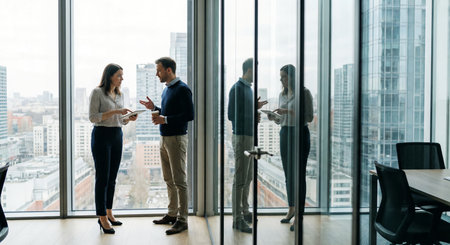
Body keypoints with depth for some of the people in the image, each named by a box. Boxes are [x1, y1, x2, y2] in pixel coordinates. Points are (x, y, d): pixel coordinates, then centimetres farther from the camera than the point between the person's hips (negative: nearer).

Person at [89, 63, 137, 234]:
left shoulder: (119, 94, 14)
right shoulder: (97, 92, -6)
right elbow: (92, 117, -13)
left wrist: (129, 118, -3)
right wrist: (114, 111, -20)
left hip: (117, 137, 7)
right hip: (102, 136, -7)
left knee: (112, 177, 11)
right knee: (102, 178, -5)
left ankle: (109, 212, 22)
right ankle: (102, 218, 1)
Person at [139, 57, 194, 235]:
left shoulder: (182, 89, -12)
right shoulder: (166, 89, 15)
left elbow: (189, 115, -18)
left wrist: (165, 119, -20)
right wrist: (154, 108, 10)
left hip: (177, 139, -9)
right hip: (164, 139, 9)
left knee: (179, 181, -4)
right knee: (169, 180, 15)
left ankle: (182, 220, 3)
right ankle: (172, 214, 26)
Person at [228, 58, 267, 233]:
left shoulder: (248, 88, 15)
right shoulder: (237, 88, -13)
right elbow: (232, 115, -18)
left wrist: (255, 107, 9)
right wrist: (253, 118, -15)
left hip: (249, 136, 10)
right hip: (241, 136, -10)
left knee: (248, 178, 16)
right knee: (240, 179, -5)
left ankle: (245, 212, 28)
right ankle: (237, 219, 1)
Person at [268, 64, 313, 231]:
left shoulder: (304, 92, -7)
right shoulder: (282, 94, 13)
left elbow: (309, 117, -13)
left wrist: (289, 111, -20)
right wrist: (273, 118, -4)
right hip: (285, 134, 7)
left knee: (299, 174, -5)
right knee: (288, 174, 12)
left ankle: (300, 216, 0)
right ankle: (291, 208, 27)